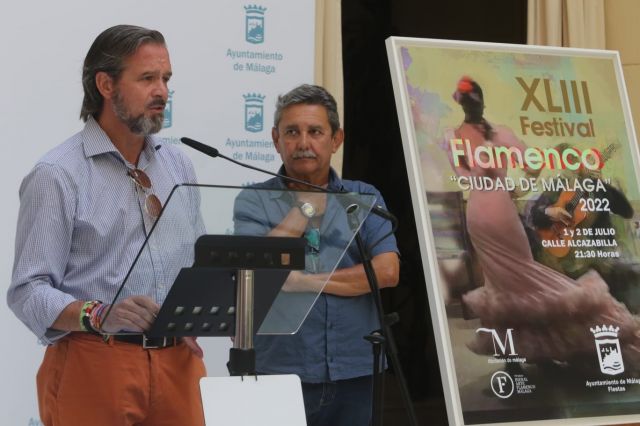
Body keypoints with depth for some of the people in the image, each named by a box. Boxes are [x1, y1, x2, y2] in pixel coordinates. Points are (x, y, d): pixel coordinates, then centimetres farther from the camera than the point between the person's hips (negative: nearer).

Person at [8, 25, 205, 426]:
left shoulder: (177, 164, 13)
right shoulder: (57, 175, -7)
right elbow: (29, 291, -13)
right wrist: (98, 316, -28)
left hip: (177, 361, 5)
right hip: (96, 363, -5)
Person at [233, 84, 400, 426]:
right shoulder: (253, 201, 3)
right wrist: (308, 205, -5)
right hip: (281, 374, -2)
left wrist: (305, 281, -10)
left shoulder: (364, 197, 8)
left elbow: (387, 271, -5)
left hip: (356, 373, 2)